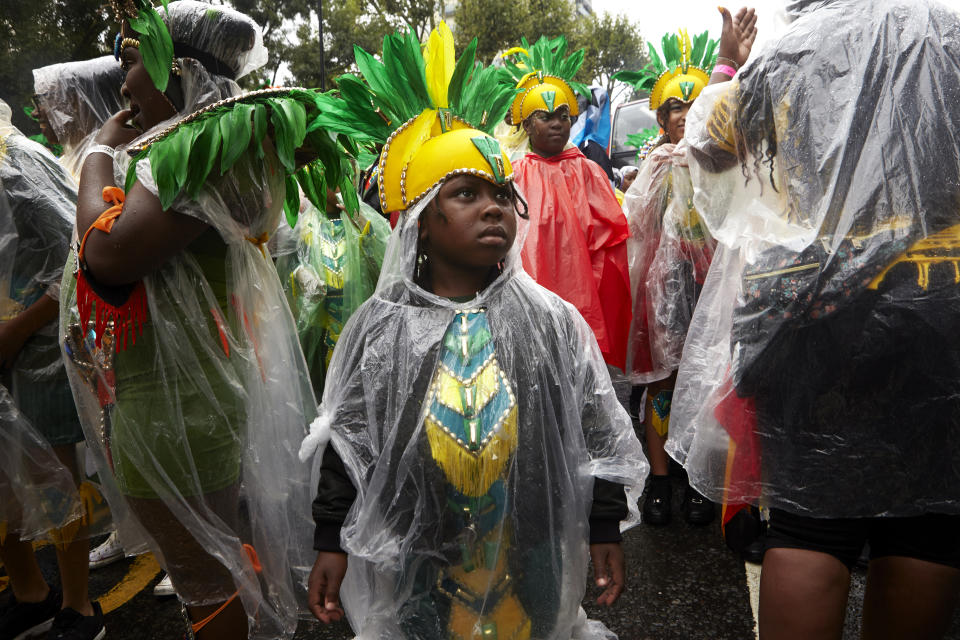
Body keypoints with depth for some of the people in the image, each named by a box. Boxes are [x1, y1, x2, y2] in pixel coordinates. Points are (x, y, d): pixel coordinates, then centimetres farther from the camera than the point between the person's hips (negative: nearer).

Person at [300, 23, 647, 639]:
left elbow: (597, 437, -1)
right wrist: (331, 542, 0)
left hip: (534, 560, 1)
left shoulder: (554, 321, -7)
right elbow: (347, 444, -2)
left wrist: (606, 530, 1)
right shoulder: (379, 328, -8)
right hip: (416, 560, 0)